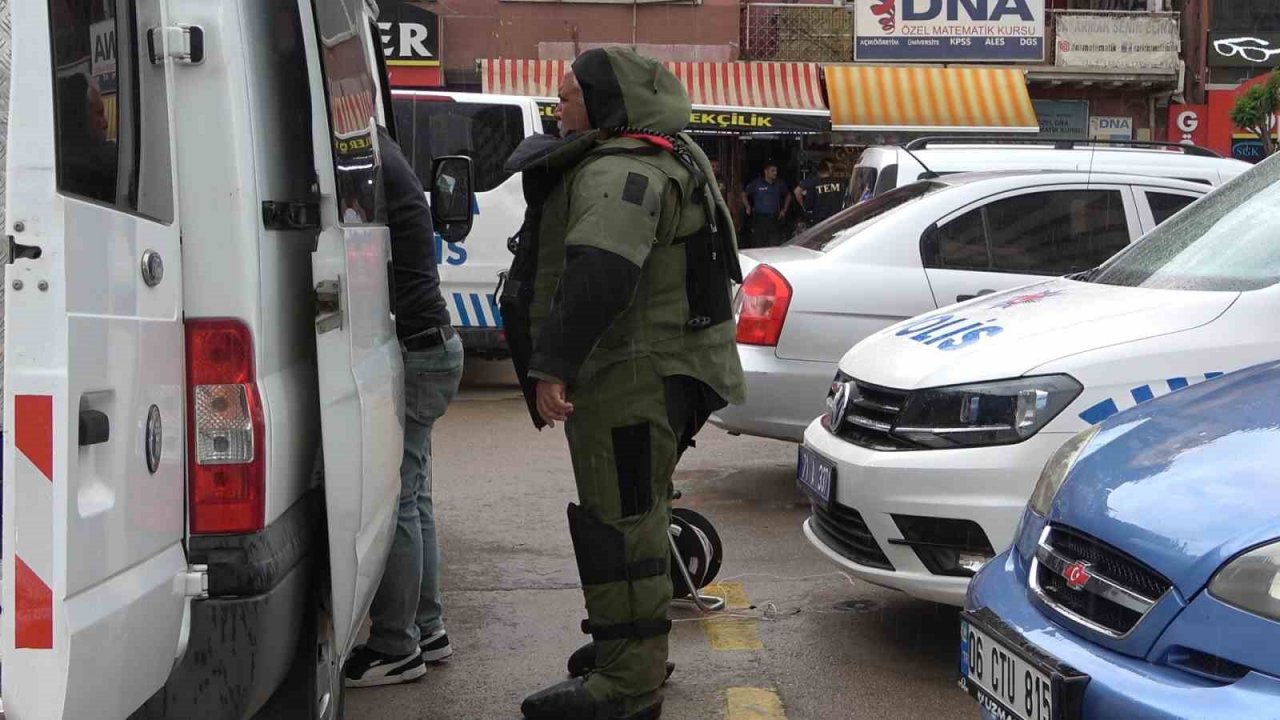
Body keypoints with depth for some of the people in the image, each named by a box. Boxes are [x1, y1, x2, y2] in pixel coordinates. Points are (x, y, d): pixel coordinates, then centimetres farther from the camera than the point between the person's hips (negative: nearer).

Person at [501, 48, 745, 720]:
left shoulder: (622, 171, -17)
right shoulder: (659, 162, 21)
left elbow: (600, 275, -32)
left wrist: (553, 363, -35)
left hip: (631, 378, -12)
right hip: (638, 374, 12)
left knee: (619, 524, -8)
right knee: (635, 517, 21)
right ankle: (632, 646, 35)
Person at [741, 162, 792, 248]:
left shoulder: (779, 184, 7)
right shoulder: (756, 183, -1)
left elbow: (788, 195, 24)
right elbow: (744, 194, 10)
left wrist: (784, 209, 16)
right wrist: (748, 207, 0)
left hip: (775, 219, 2)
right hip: (759, 218, -2)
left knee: (775, 246, -2)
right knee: (758, 245, -1)